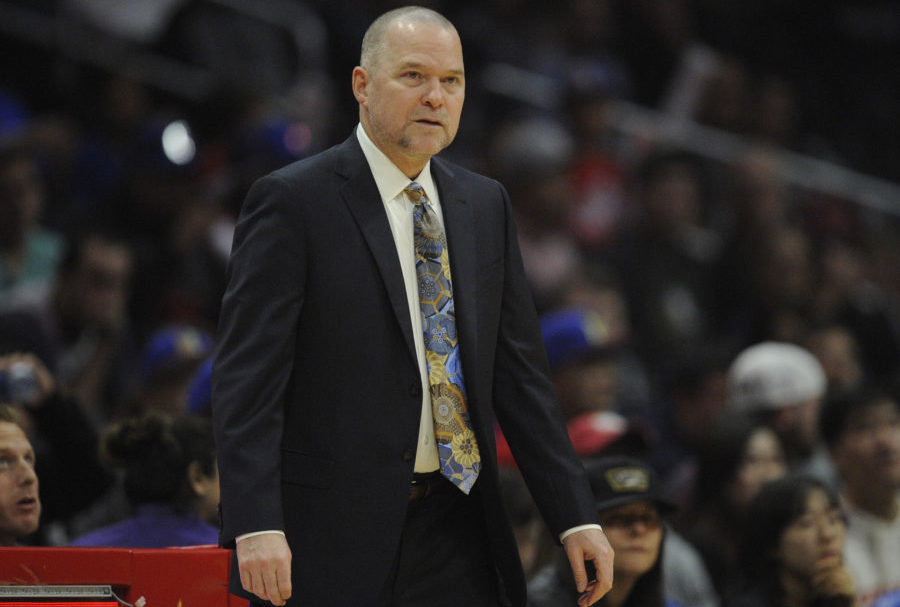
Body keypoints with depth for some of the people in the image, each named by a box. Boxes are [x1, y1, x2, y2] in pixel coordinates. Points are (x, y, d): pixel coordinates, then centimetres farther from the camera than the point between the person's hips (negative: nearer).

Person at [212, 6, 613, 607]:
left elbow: (518, 371, 14)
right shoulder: (292, 202, -5)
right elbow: (247, 374, -11)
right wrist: (256, 527, -22)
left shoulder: (486, 205, 13)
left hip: (456, 533, 5)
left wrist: (576, 517, 6)